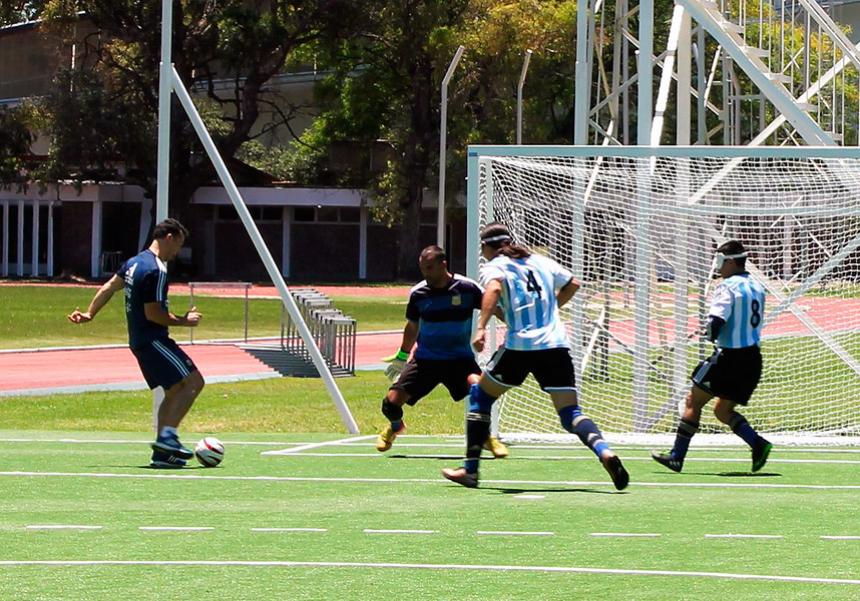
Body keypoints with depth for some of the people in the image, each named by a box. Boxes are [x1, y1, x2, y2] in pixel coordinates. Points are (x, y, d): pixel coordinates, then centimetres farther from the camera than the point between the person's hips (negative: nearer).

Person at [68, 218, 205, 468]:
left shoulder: (134, 263, 13)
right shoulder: (156, 271, -18)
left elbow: (109, 288, 21)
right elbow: (153, 313, -20)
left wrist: (89, 314, 30)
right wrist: (183, 321, -8)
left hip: (138, 341, 10)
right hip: (153, 339, -10)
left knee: (174, 391, 12)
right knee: (193, 380, -13)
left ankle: (161, 452, 7)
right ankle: (167, 435, -21)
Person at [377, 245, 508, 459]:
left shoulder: (467, 288, -11)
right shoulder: (418, 293, -2)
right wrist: (402, 355, 26)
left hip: (459, 358, -2)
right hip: (425, 359, 2)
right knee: (392, 402, -7)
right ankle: (395, 426, 32)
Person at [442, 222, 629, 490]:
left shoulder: (494, 267, 3)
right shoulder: (541, 261, 19)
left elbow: (494, 288, -20)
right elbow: (572, 284, 29)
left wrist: (481, 327, -28)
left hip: (520, 345, -4)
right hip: (556, 346, 4)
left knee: (480, 396, 18)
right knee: (570, 413, 2)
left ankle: (470, 470, 17)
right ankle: (604, 451, -28)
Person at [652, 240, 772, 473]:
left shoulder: (728, 287, -12)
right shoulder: (757, 287, 13)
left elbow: (715, 323, -23)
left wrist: (711, 333, 1)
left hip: (729, 356, -8)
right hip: (752, 357, 8)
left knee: (694, 401, 4)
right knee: (723, 410, 17)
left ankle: (677, 456, 5)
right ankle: (758, 444, -3)